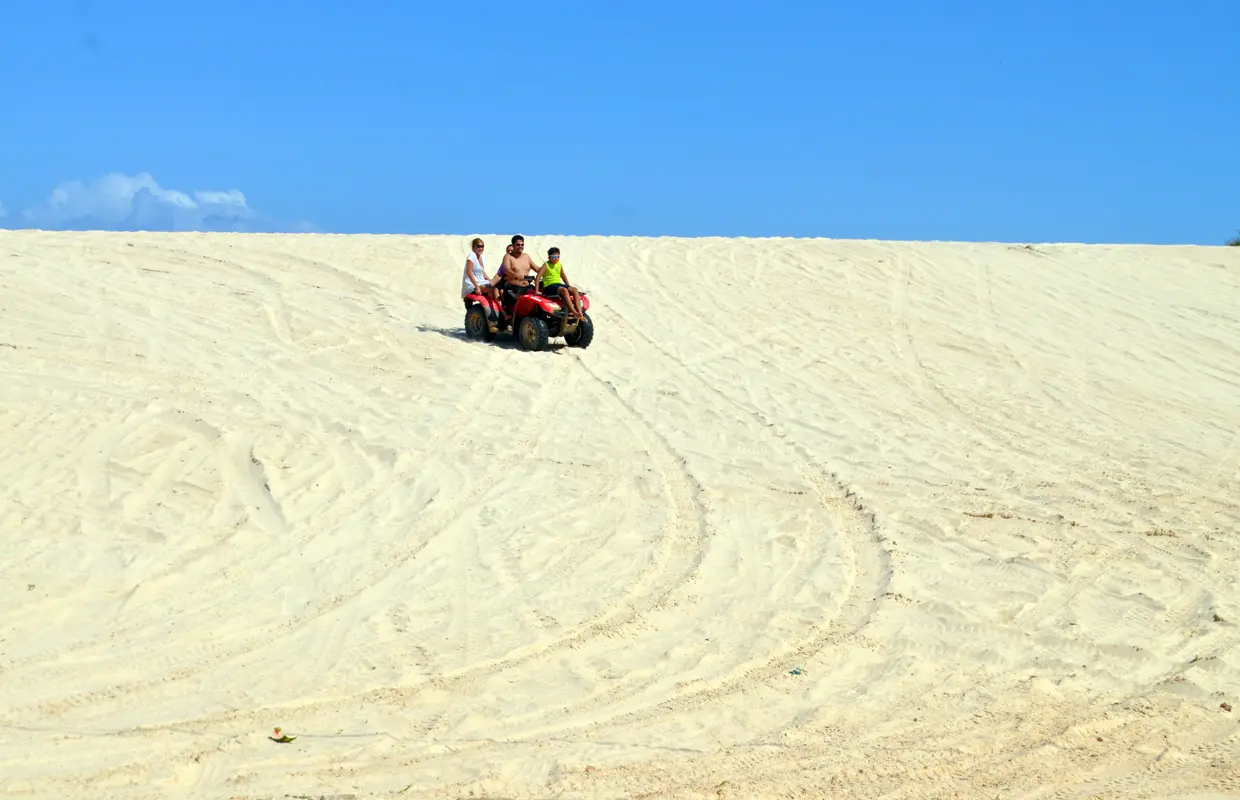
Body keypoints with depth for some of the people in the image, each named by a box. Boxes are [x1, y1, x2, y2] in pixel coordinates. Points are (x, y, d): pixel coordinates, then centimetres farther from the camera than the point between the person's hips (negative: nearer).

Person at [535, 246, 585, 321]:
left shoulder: (559, 265, 14)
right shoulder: (546, 265, -5)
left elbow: (563, 276, 27)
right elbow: (537, 277, -12)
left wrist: (568, 286, 23)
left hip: (559, 284, 7)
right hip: (549, 286, -7)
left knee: (574, 289, -17)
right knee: (564, 290, -34)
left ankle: (580, 312, -27)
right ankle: (574, 312, -43)